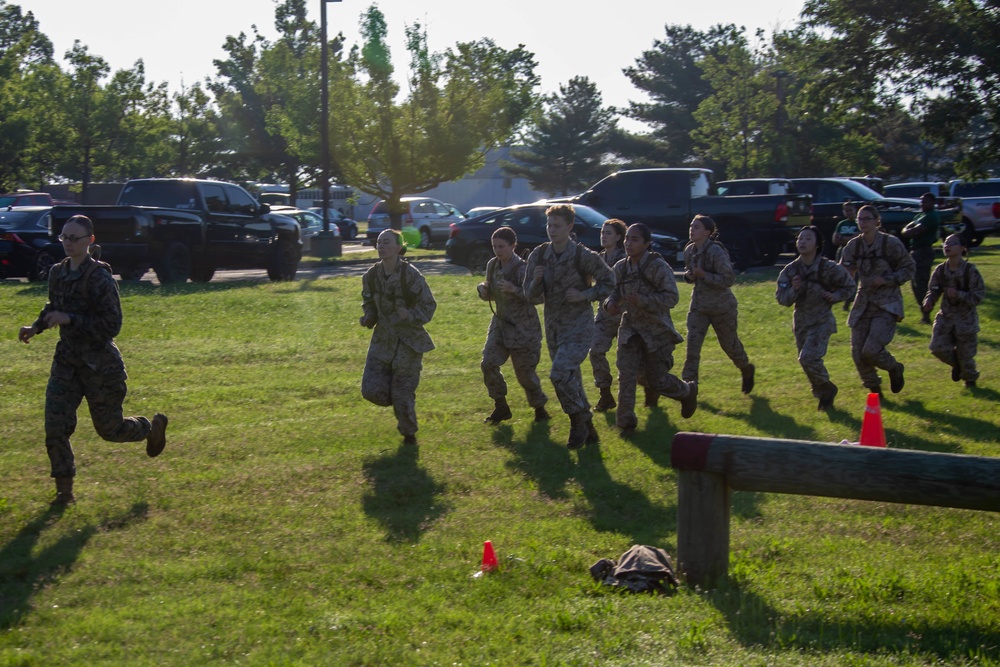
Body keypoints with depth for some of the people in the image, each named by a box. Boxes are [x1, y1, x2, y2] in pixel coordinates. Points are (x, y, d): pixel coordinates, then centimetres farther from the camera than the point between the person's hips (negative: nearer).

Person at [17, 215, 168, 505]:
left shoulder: (99, 277, -17)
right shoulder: (57, 273, 4)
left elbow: (112, 325, -20)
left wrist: (69, 319, -26)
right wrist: (36, 327, 6)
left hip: (99, 364, -6)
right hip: (67, 361, 6)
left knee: (109, 428, 8)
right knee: (55, 426, -5)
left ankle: (153, 426, 38)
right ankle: (64, 489, 6)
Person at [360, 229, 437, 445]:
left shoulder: (410, 275, -17)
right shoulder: (371, 276, -1)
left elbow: (429, 305, -11)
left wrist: (410, 315, -29)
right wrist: (368, 318, -6)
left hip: (409, 341, -5)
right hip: (382, 339, 5)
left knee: (402, 393, -1)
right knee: (371, 389, -4)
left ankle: (409, 434, 25)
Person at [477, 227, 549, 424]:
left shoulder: (522, 268, -19)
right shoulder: (492, 266, 2)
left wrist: (514, 290, -38)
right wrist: (483, 289, -8)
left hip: (523, 328, -6)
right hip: (500, 323, 6)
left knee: (525, 372, 1)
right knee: (488, 364, -6)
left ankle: (540, 408, 24)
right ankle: (501, 407, 10)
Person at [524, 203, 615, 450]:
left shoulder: (583, 256, -14)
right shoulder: (538, 255, -1)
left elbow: (609, 282, -2)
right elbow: (531, 294, 4)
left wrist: (584, 294, -16)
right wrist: (536, 280, -17)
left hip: (578, 325, -6)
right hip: (553, 326, 6)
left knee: (560, 374, -21)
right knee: (570, 379, 14)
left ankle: (577, 423, -2)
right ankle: (588, 429, 29)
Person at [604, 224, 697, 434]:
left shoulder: (658, 267, -17)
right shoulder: (621, 268, 1)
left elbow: (671, 297, -21)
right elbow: (616, 292, 15)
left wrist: (643, 300, -33)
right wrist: (611, 303, -9)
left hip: (657, 330, -4)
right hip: (630, 328, 4)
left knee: (657, 379, 4)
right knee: (626, 375, -9)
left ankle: (688, 392, 35)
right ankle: (626, 422, 0)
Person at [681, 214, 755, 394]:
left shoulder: (716, 252, -22)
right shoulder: (689, 250, 0)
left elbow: (728, 279, -24)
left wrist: (703, 274, -29)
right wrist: (689, 275, -8)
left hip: (721, 306, -5)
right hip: (699, 304, 5)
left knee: (729, 343, 12)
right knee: (692, 343, -7)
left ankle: (747, 370, 41)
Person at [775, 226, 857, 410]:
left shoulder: (829, 268, -14)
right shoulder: (790, 270, -5)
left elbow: (849, 286, 2)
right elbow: (781, 298, -6)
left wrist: (834, 296, -15)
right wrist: (793, 290, -25)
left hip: (822, 320, -5)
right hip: (801, 321, 5)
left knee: (809, 357, -20)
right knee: (807, 360, 12)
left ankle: (826, 389, 4)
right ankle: (823, 394, 35)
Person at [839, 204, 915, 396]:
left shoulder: (890, 243, -9)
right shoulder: (853, 246, 3)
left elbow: (908, 268, -4)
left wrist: (886, 279, -16)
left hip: (887, 304, -5)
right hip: (863, 303, 5)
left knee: (871, 350, -18)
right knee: (858, 353, 1)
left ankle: (894, 368, 15)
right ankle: (874, 389, 24)